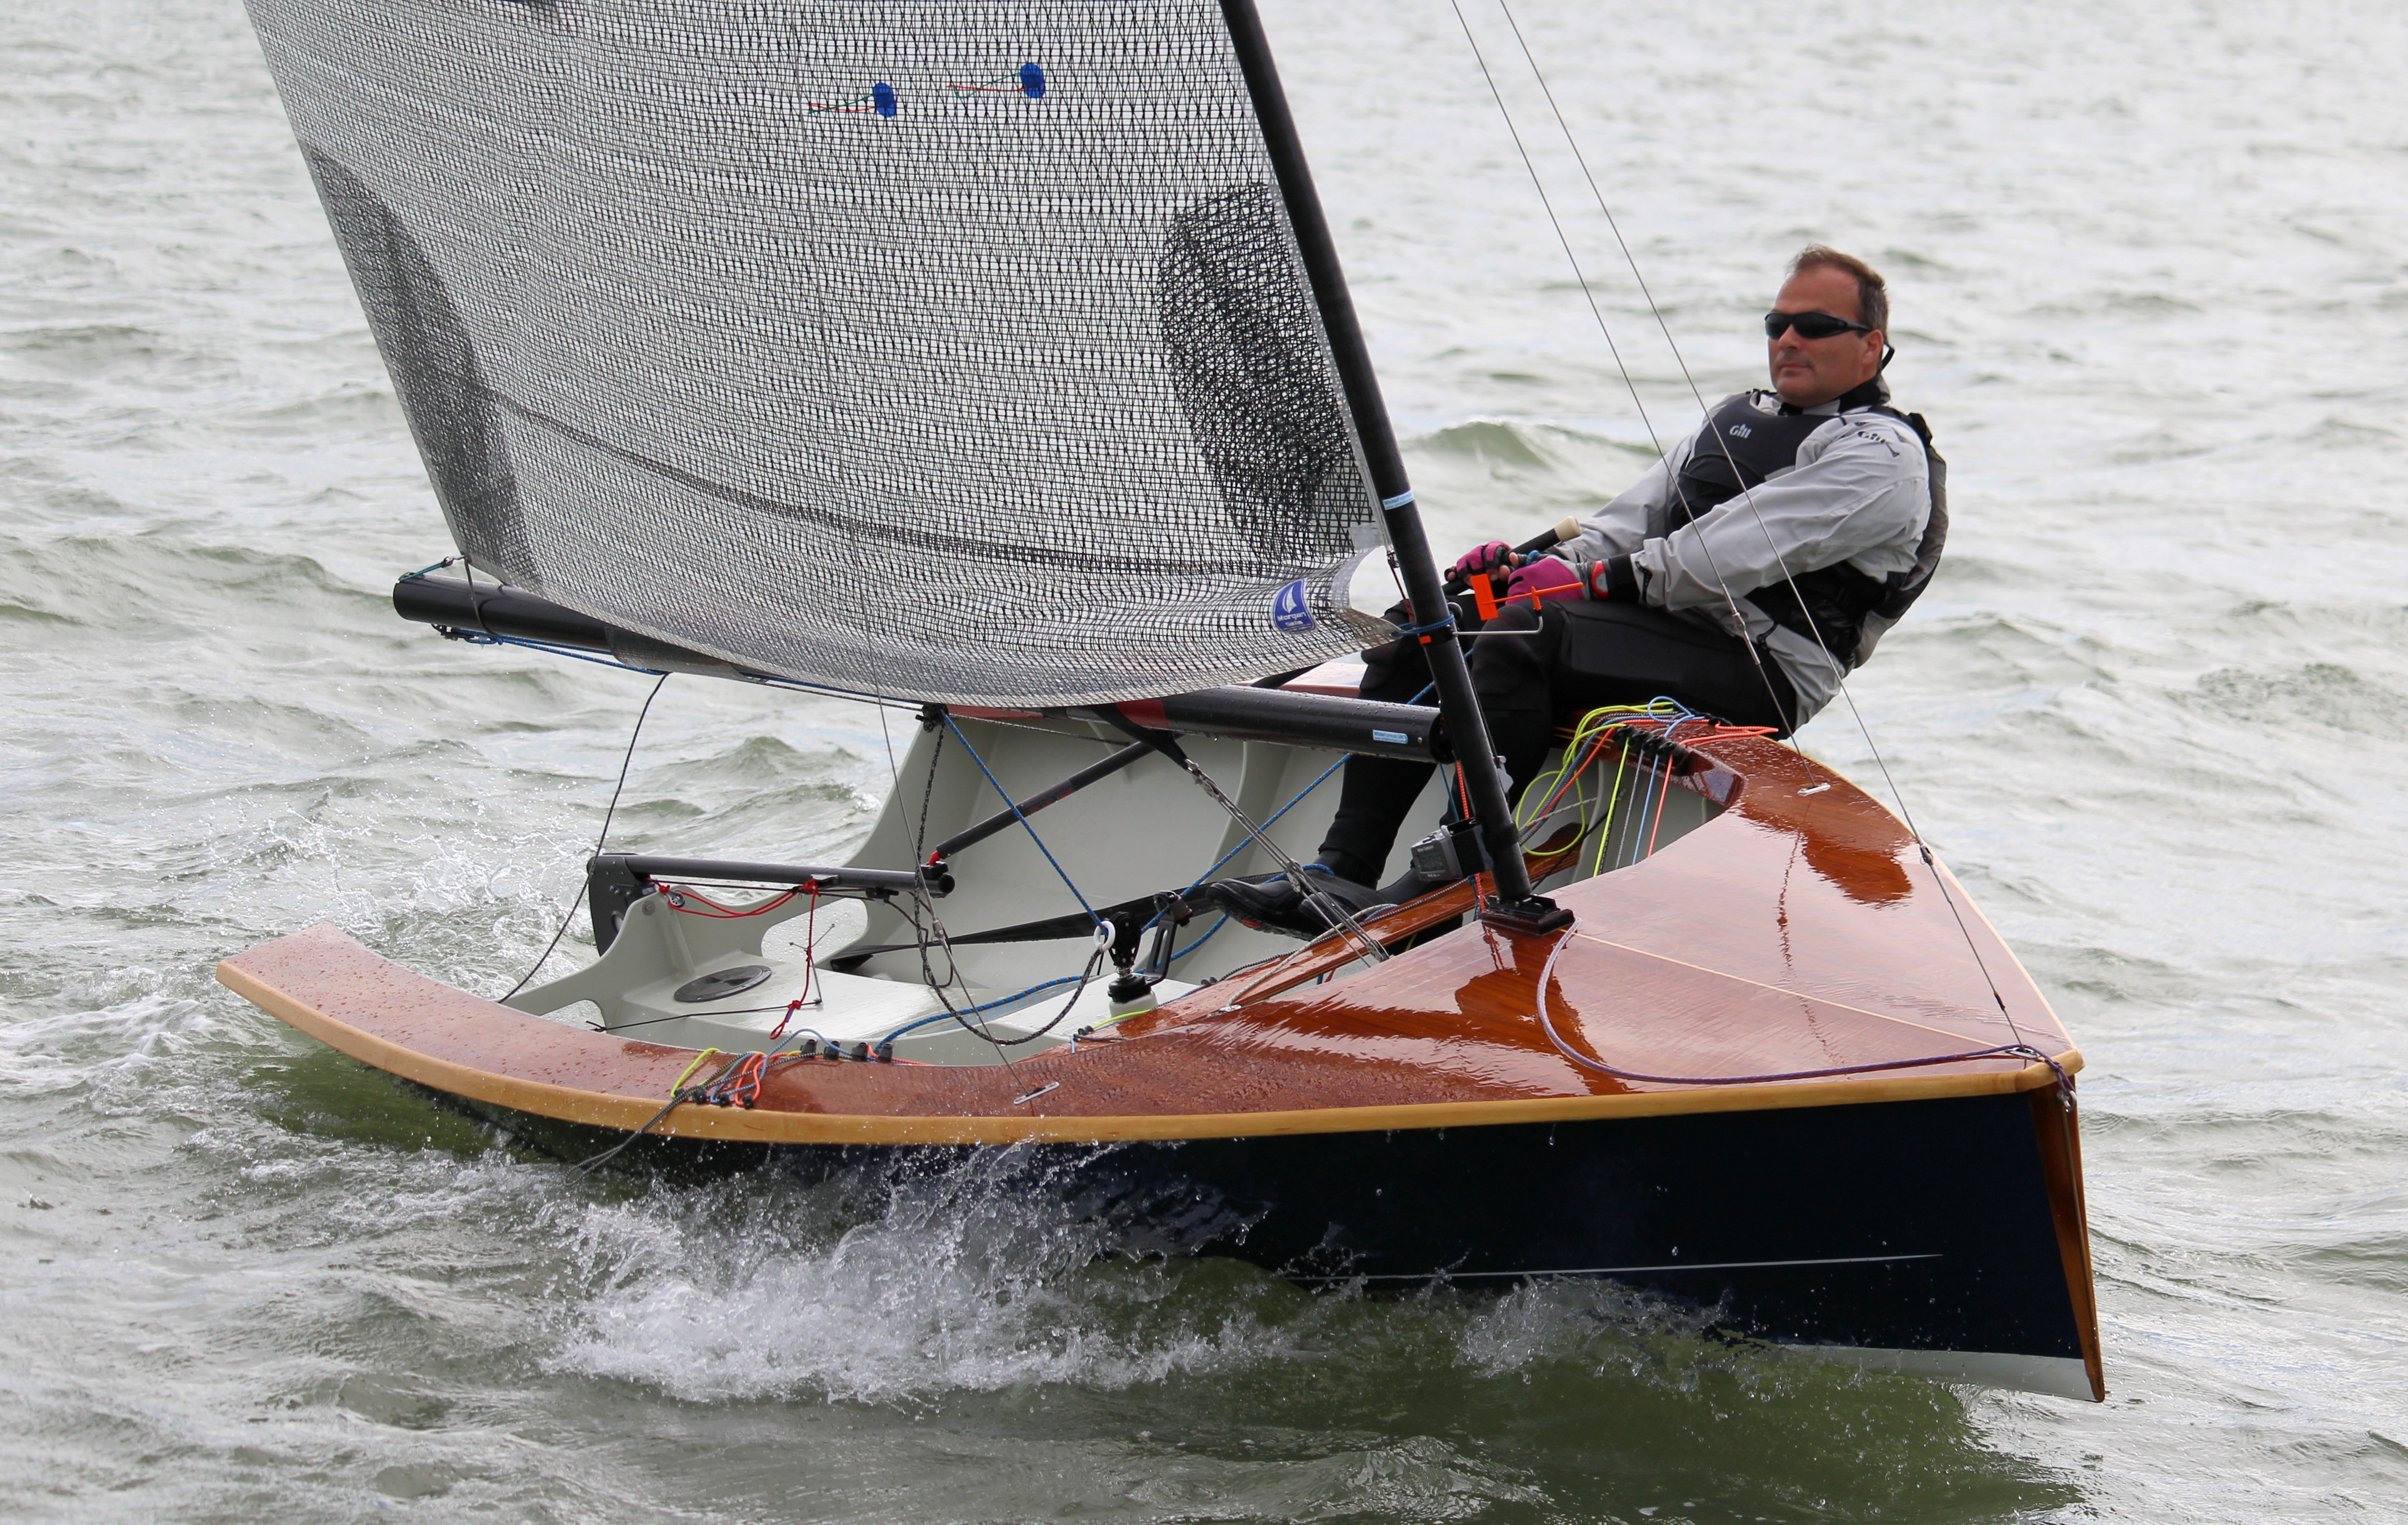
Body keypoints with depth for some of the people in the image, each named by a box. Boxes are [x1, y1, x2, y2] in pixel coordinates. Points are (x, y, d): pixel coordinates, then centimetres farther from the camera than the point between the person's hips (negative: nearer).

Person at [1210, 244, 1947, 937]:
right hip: (1665, 623, 9)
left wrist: (1592, 581, -13)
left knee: (1522, 636, -32)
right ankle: (1342, 874, -16)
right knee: (1416, 628, -8)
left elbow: (1732, 553, -15)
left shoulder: (1881, 455, -4)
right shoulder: (1738, 418, 26)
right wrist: (1550, 561, 2)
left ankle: (1445, 886, -36)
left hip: (1758, 667, -9)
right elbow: (1638, 517, 22)